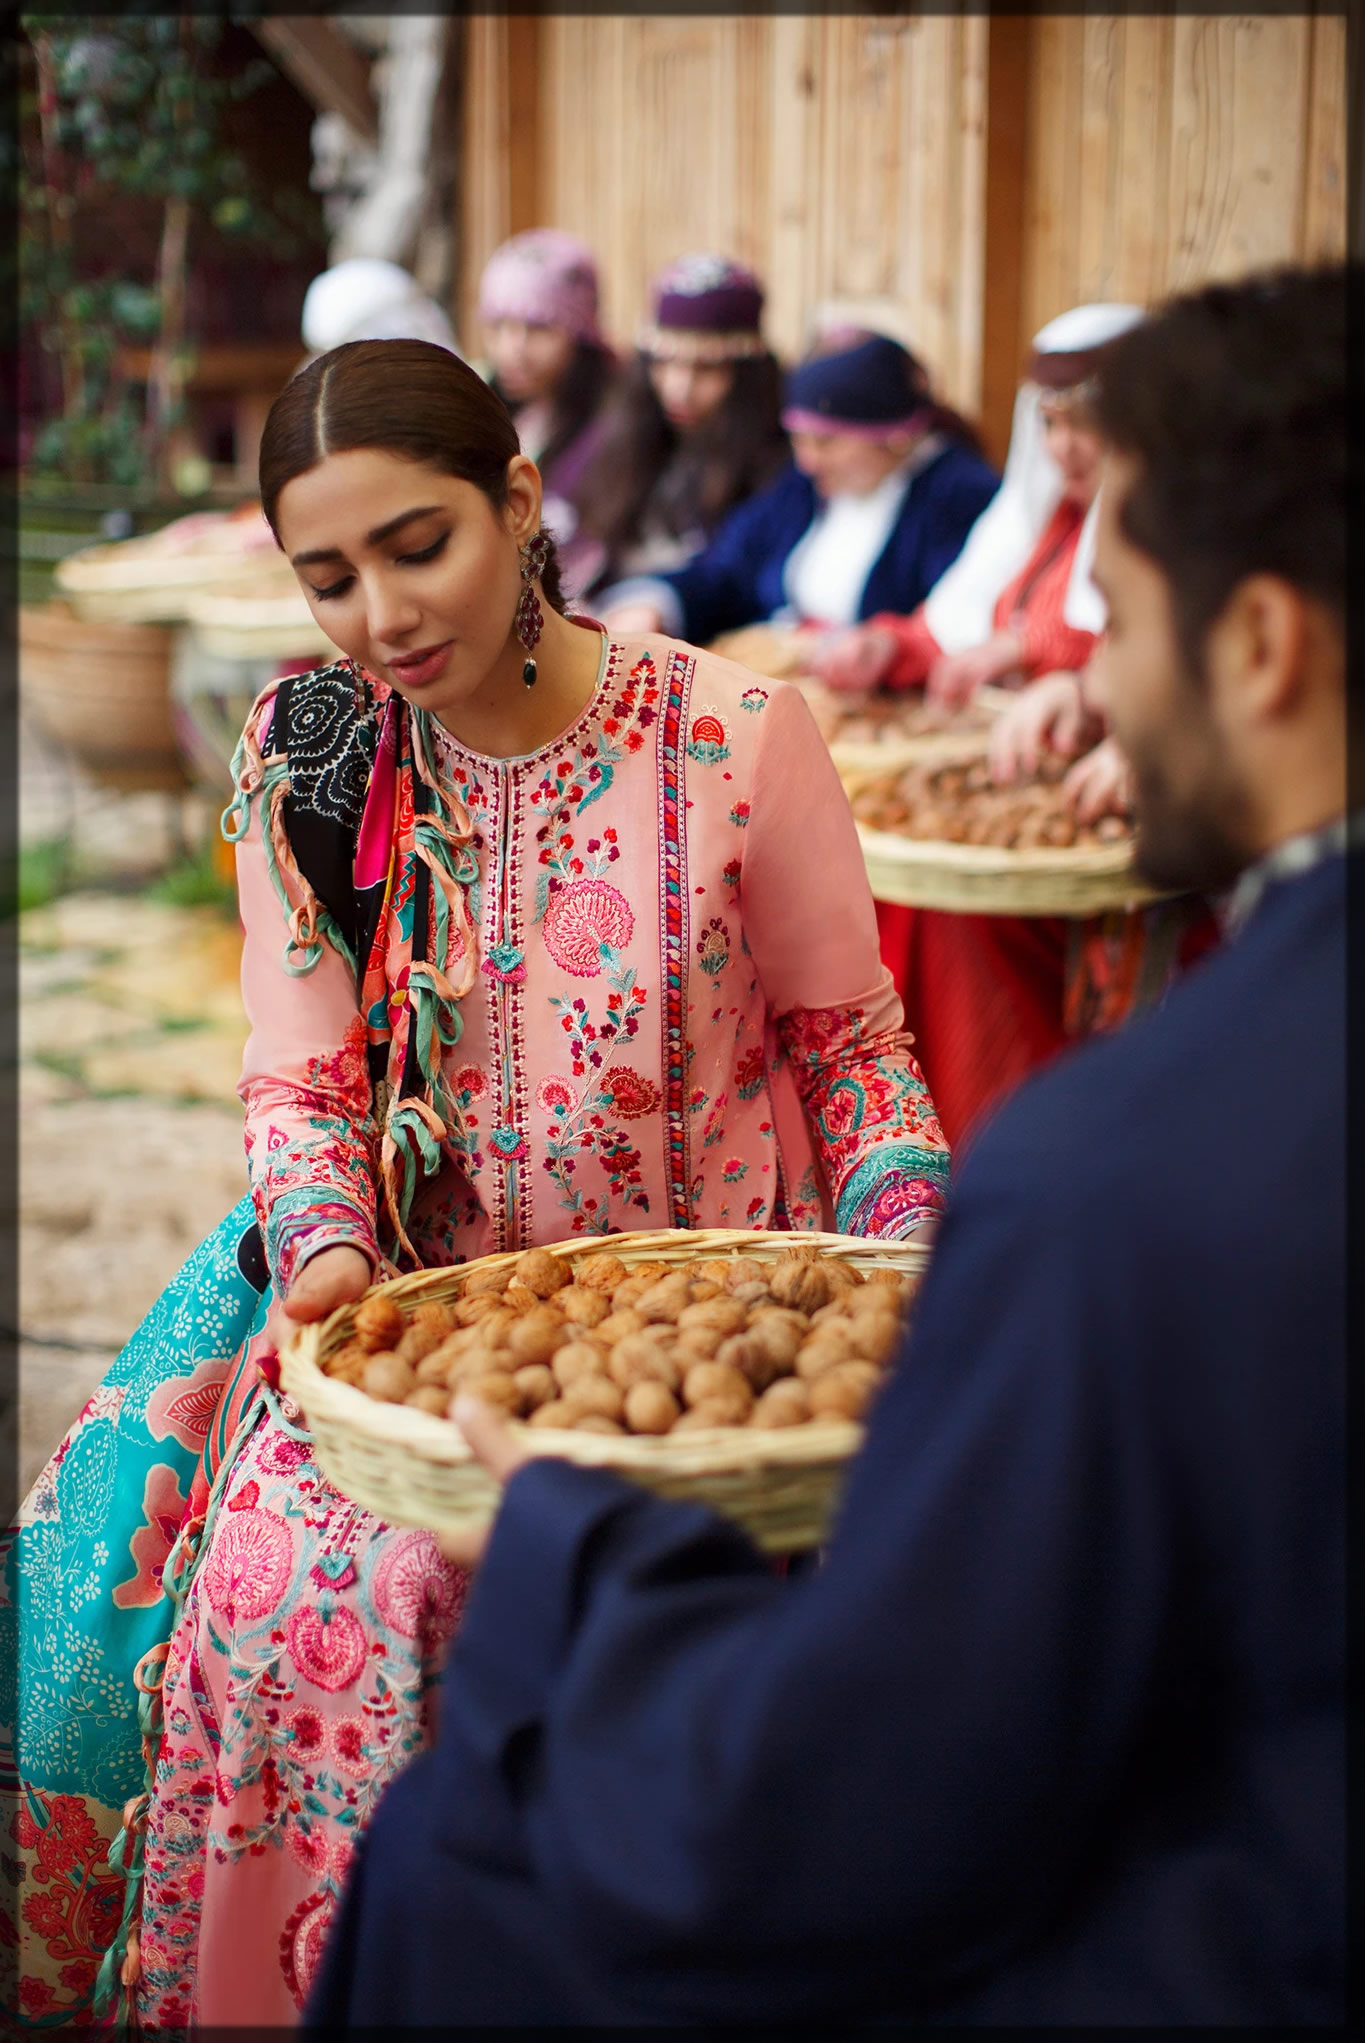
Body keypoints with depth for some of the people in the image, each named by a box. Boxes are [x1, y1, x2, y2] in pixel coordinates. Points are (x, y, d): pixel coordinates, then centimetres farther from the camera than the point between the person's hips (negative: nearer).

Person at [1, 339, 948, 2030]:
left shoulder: (736, 737, -9)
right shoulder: (305, 761, 0)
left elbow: (848, 1041, 1)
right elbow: (300, 1076, 0)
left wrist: (916, 1263, -13)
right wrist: (323, 1243, -19)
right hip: (411, 1294, 3)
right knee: (286, 1562, -21)